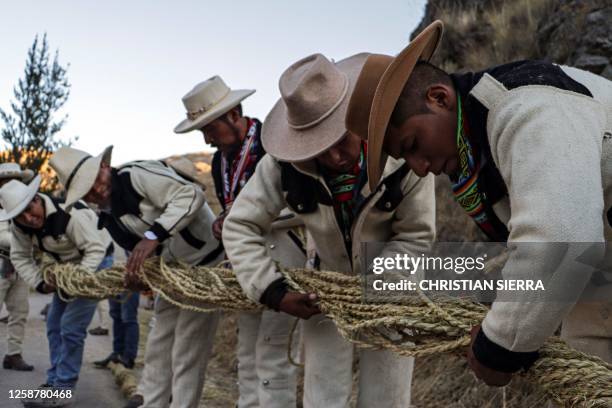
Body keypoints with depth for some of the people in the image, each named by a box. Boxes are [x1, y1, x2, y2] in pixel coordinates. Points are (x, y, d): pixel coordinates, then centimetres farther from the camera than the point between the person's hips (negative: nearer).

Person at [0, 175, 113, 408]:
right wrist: (40, 283, -19)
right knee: (54, 325, 11)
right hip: (66, 266, 8)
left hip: (95, 262, -8)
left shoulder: (70, 214, -36)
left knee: (71, 327, -12)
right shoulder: (19, 225, -14)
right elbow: (20, 258, -5)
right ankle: (54, 382, 23)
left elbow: (95, 249, -32)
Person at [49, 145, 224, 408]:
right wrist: (135, 276, -11)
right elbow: (142, 254, 11)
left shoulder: (137, 175, -21)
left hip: (205, 263, -9)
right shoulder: (107, 216, 6)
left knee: (187, 353, -3)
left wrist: (153, 235, -39)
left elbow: (191, 195, -32)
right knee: (158, 345, 18)